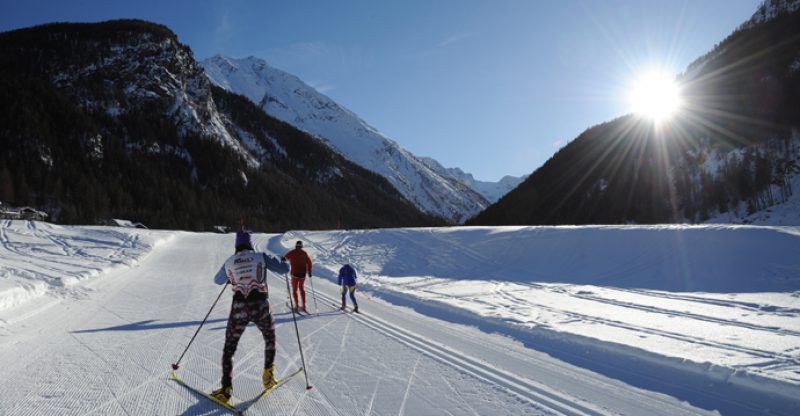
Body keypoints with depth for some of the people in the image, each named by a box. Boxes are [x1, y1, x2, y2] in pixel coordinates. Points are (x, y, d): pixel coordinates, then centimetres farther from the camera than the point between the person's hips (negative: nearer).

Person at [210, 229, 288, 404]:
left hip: (239, 307, 1)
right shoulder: (261, 257, 2)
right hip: (261, 306, -1)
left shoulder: (229, 262, 9)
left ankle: (226, 389, 4)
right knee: (270, 338, 27)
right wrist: (282, 262, 27)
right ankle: (268, 374, 23)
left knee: (229, 349, 14)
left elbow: (217, 280, 26)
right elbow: (284, 269, 5)